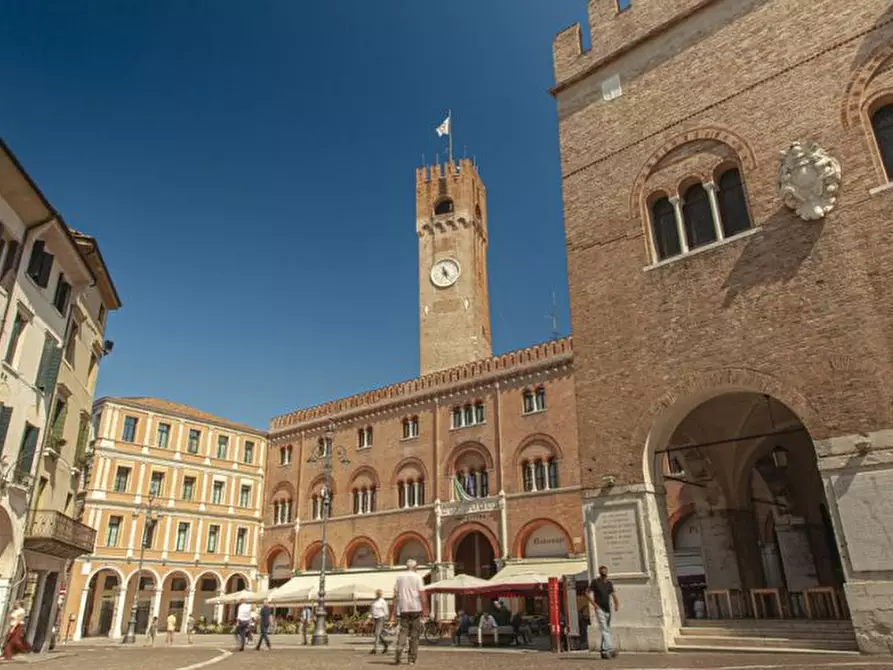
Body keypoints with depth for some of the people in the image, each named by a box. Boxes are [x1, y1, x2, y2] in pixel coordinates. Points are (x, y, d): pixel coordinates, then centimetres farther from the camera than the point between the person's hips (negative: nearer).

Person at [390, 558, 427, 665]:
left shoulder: (400, 577, 8)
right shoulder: (417, 577, -2)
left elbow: (396, 595, 7)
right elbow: (421, 594, -8)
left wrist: (394, 612, 10)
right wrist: (425, 609, -5)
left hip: (403, 609, 2)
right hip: (415, 608, -2)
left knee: (403, 632, 3)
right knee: (415, 634, 7)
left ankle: (397, 657, -13)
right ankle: (412, 659, 8)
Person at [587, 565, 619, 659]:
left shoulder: (609, 583, 14)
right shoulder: (595, 582, -1)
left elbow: (613, 594, 13)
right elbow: (589, 593, -3)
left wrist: (617, 604, -5)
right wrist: (594, 604, -14)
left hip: (608, 609, 6)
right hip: (600, 609, -6)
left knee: (607, 630, 9)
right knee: (604, 629, -15)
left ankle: (604, 651, 17)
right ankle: (610, 649, -23)